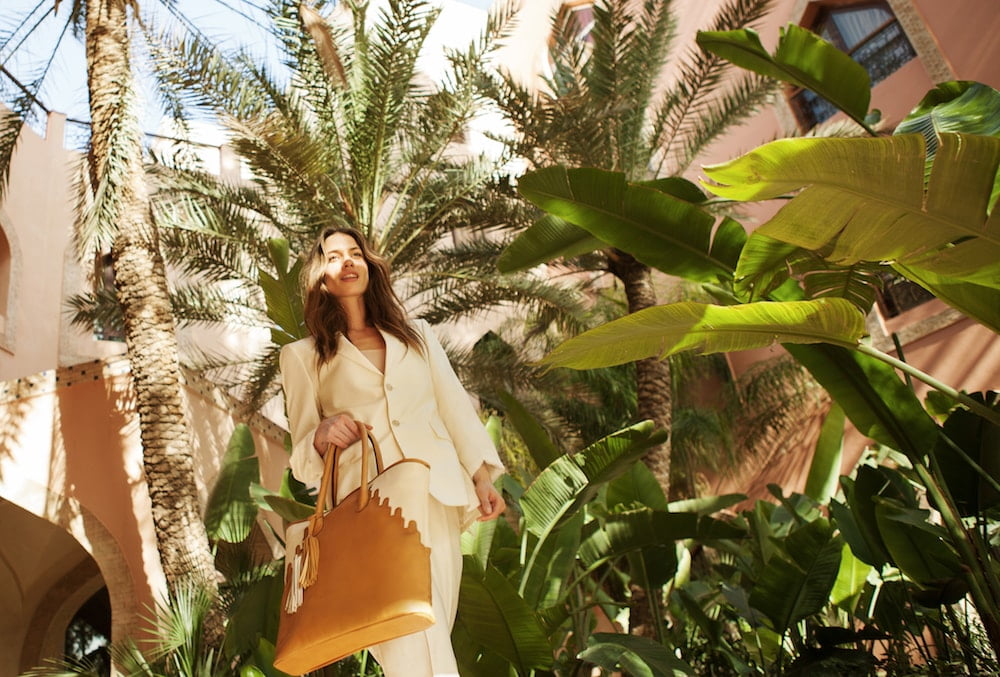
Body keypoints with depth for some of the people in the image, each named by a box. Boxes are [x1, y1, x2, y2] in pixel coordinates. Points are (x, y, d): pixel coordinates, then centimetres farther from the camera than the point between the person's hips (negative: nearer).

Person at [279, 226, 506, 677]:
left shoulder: (418, 335, 18)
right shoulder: (302, 356, 10)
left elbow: (454, 406, 14)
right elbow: (302, 456, 7)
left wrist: (482, 474, 4)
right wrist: (322, 436, -15)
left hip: (438, 495, 3)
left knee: (435, 634, 3)